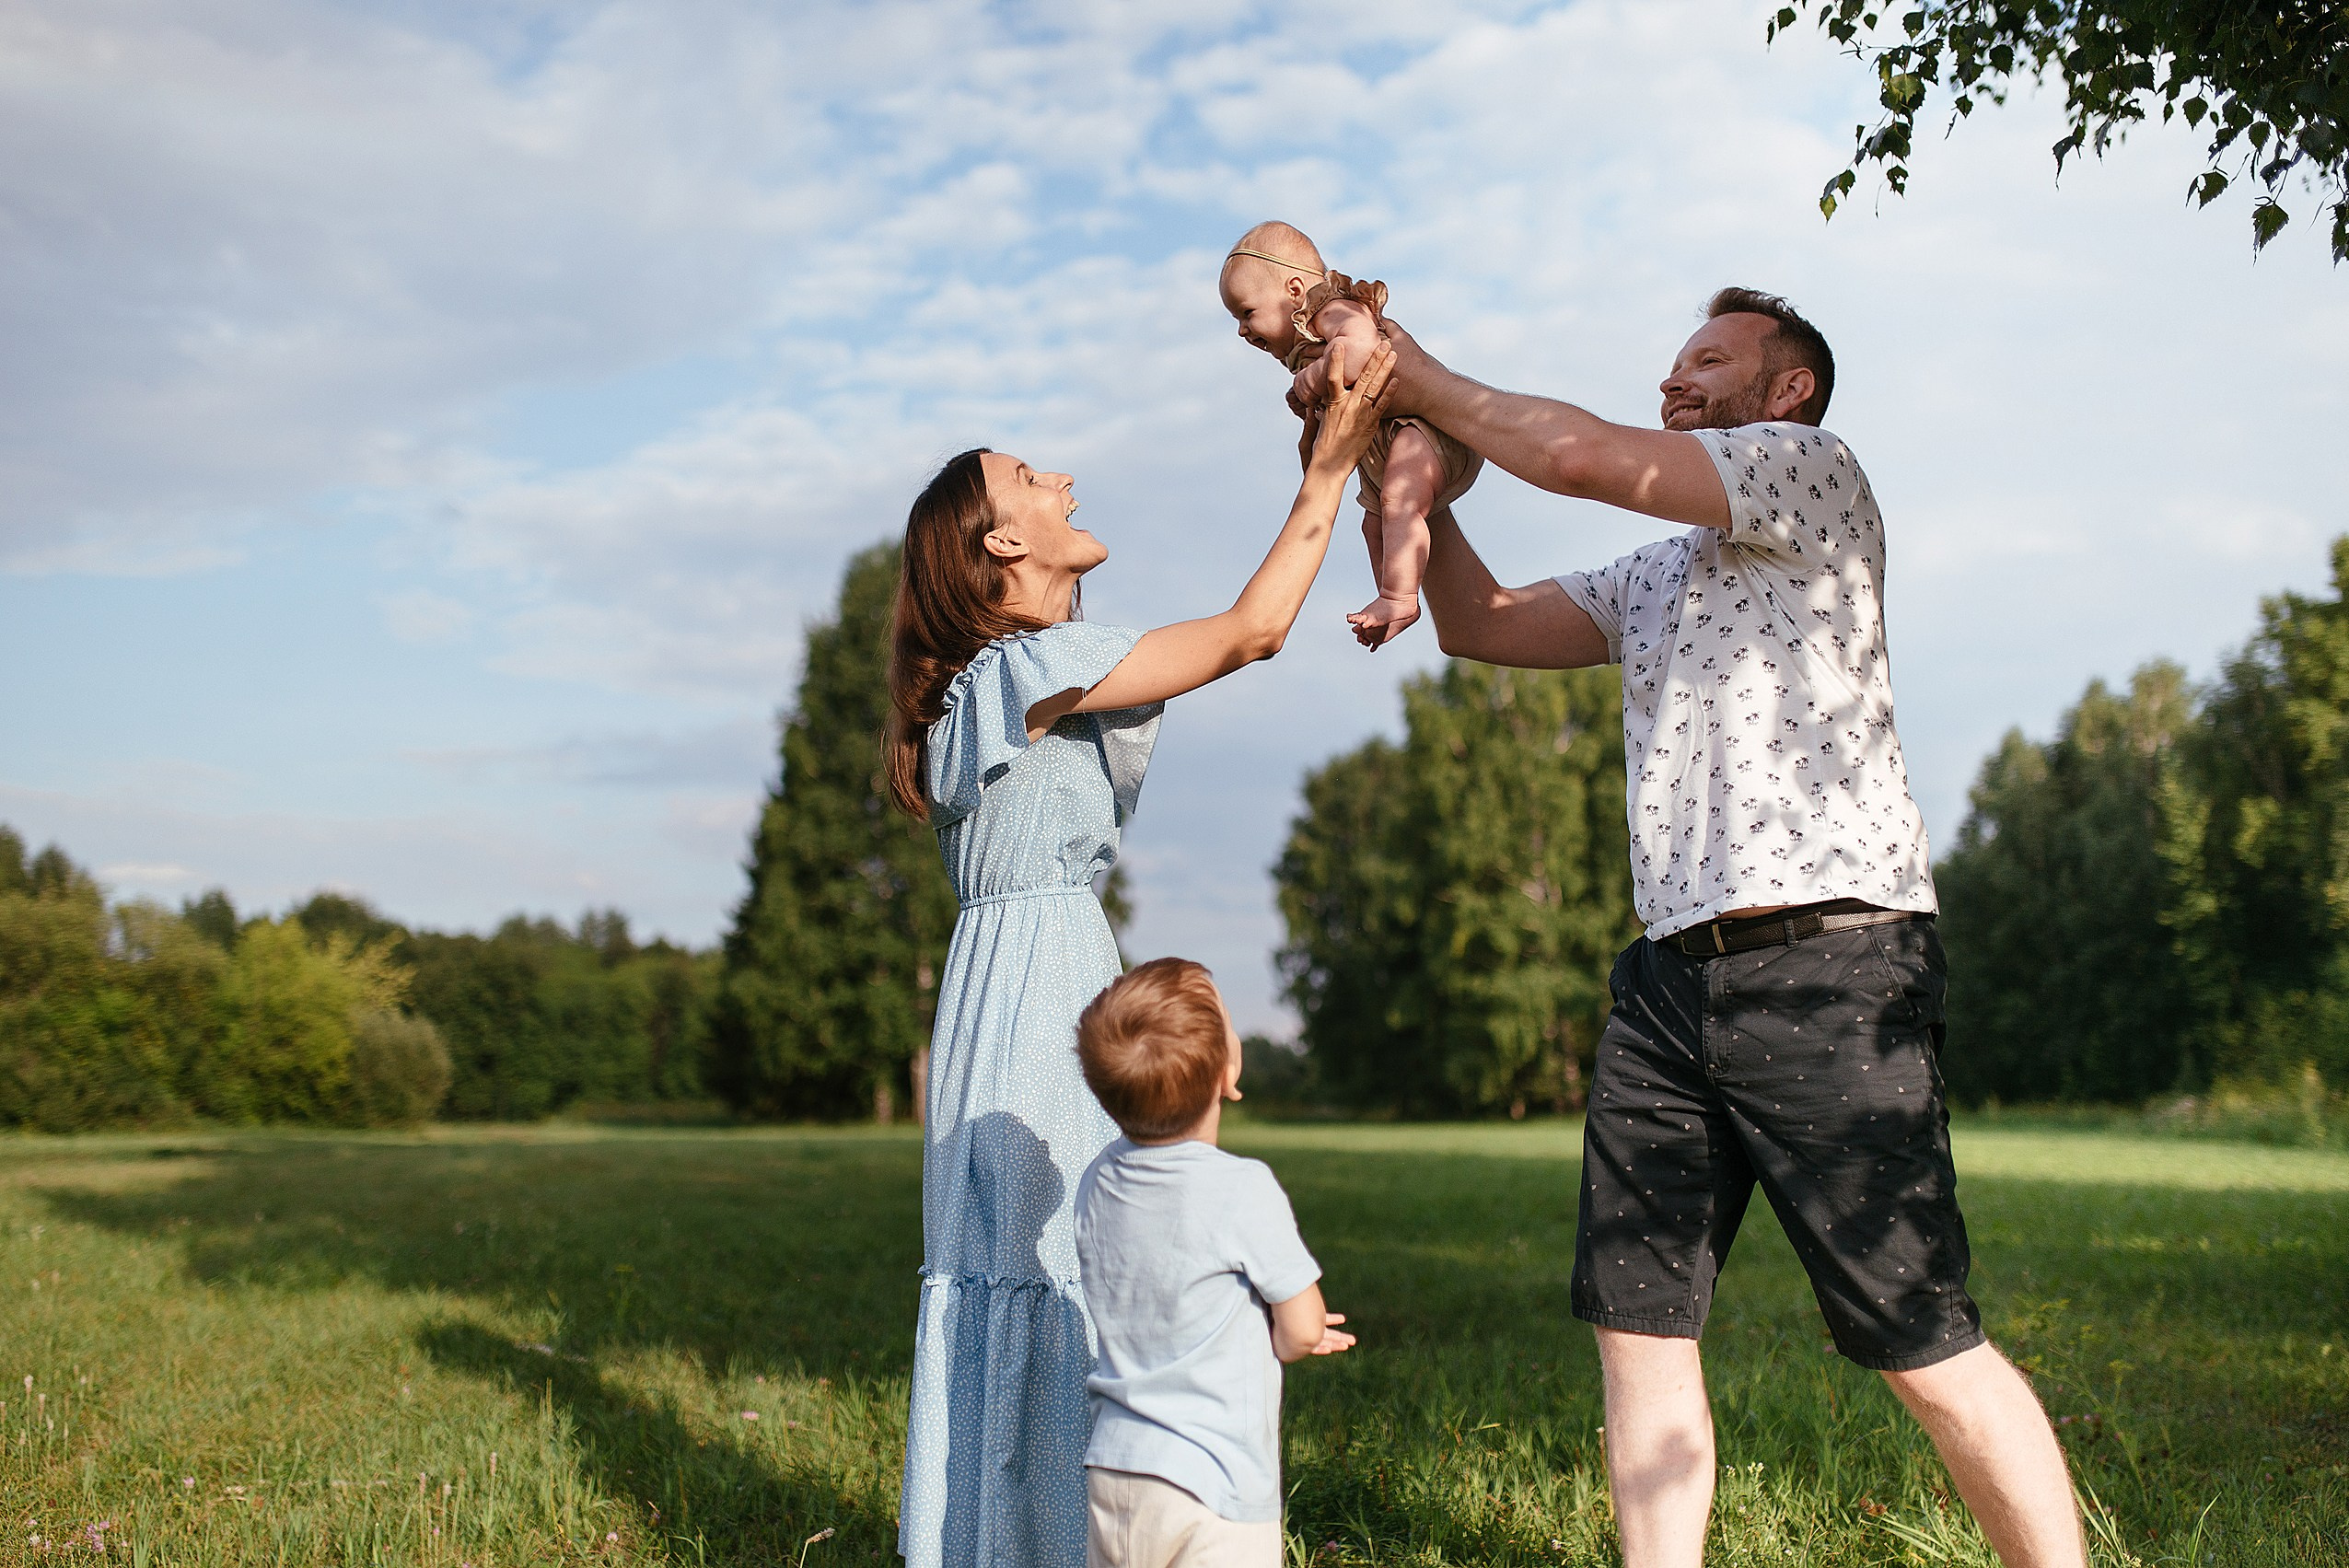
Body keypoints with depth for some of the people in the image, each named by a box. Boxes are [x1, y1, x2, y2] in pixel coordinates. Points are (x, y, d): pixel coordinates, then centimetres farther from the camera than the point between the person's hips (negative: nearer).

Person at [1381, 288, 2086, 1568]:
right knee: (1636, 1316, 3)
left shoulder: (1815, 471, 2)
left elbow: (1586, 458, -8)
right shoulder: (1653, 578, 26)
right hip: (1671, 978, 8)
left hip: (1826, 969, -8)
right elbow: (1481, 623, 23)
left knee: (1925, 1349, -7)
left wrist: (1423, 379, 3)